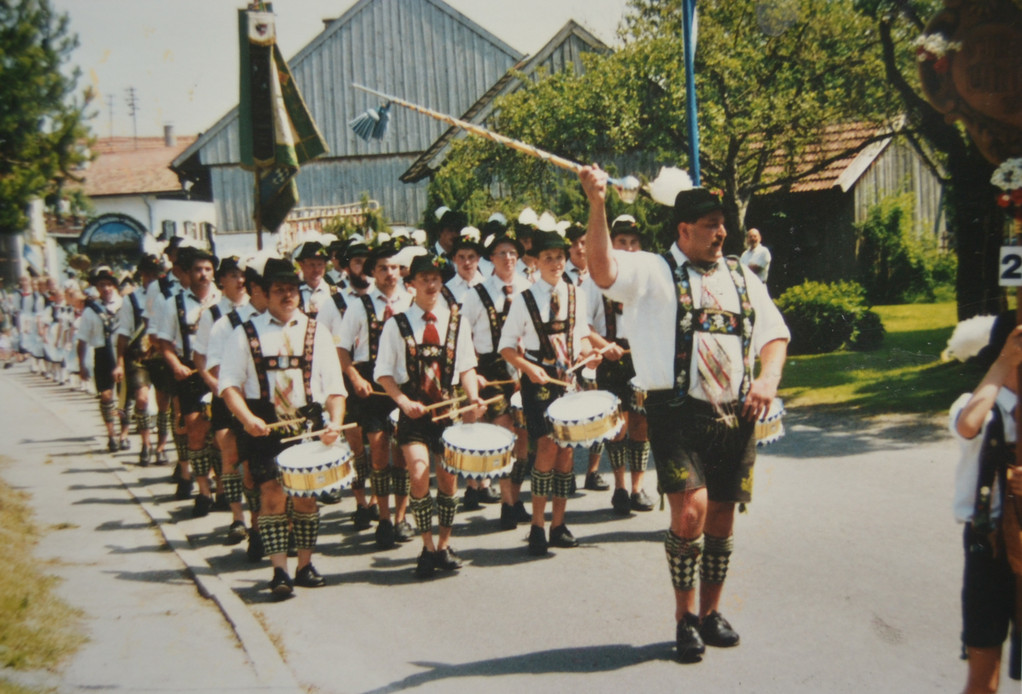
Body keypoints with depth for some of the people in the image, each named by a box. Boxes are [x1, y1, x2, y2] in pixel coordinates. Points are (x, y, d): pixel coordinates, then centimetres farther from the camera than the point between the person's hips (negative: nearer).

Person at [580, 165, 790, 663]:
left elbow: (775, 334, 14)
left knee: (722, 519, 10)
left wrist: (768, 378, -5)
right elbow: (603, 270, -16)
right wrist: (597, 206, -28)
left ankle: (711, 612, 29)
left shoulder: (742, 279, 17)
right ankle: (685, 618, 1)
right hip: (678, 412, -5)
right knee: (690, 510, -18)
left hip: (735, 415, 5)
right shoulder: (654, 272, 1)